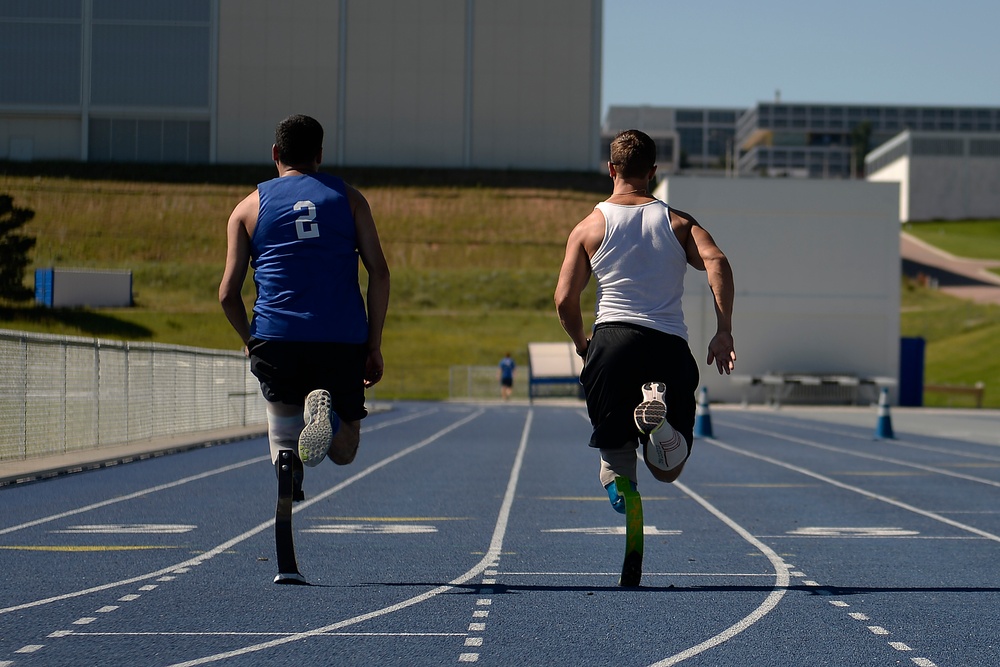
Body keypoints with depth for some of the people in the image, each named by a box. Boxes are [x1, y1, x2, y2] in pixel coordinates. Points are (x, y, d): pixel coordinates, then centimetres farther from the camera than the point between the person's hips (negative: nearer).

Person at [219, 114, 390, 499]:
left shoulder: (248, 208, 12)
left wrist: (249, 341, 24)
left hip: (276, 341, 0)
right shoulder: (349, 199, 12)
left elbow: (228, 294, 7)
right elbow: (379, 274, 2)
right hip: (343, 343, 0)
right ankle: (328, 414, -24)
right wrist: (374, 345, 6)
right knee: (344, 451, 11)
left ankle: (285, 461, -18)